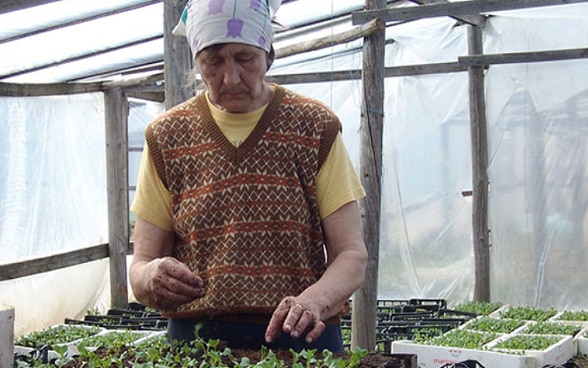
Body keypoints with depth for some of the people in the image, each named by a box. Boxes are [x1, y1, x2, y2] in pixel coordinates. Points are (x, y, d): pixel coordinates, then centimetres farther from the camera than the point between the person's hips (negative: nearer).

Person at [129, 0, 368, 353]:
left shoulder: (316, 128, 1)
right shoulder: (167, 138, 5)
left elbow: (352, 255, -4)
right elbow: (141, 264, 4)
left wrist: (313, 300, -25)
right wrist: (151, 278, -20)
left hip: (300, 338, -1)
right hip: (196, 340, 1)